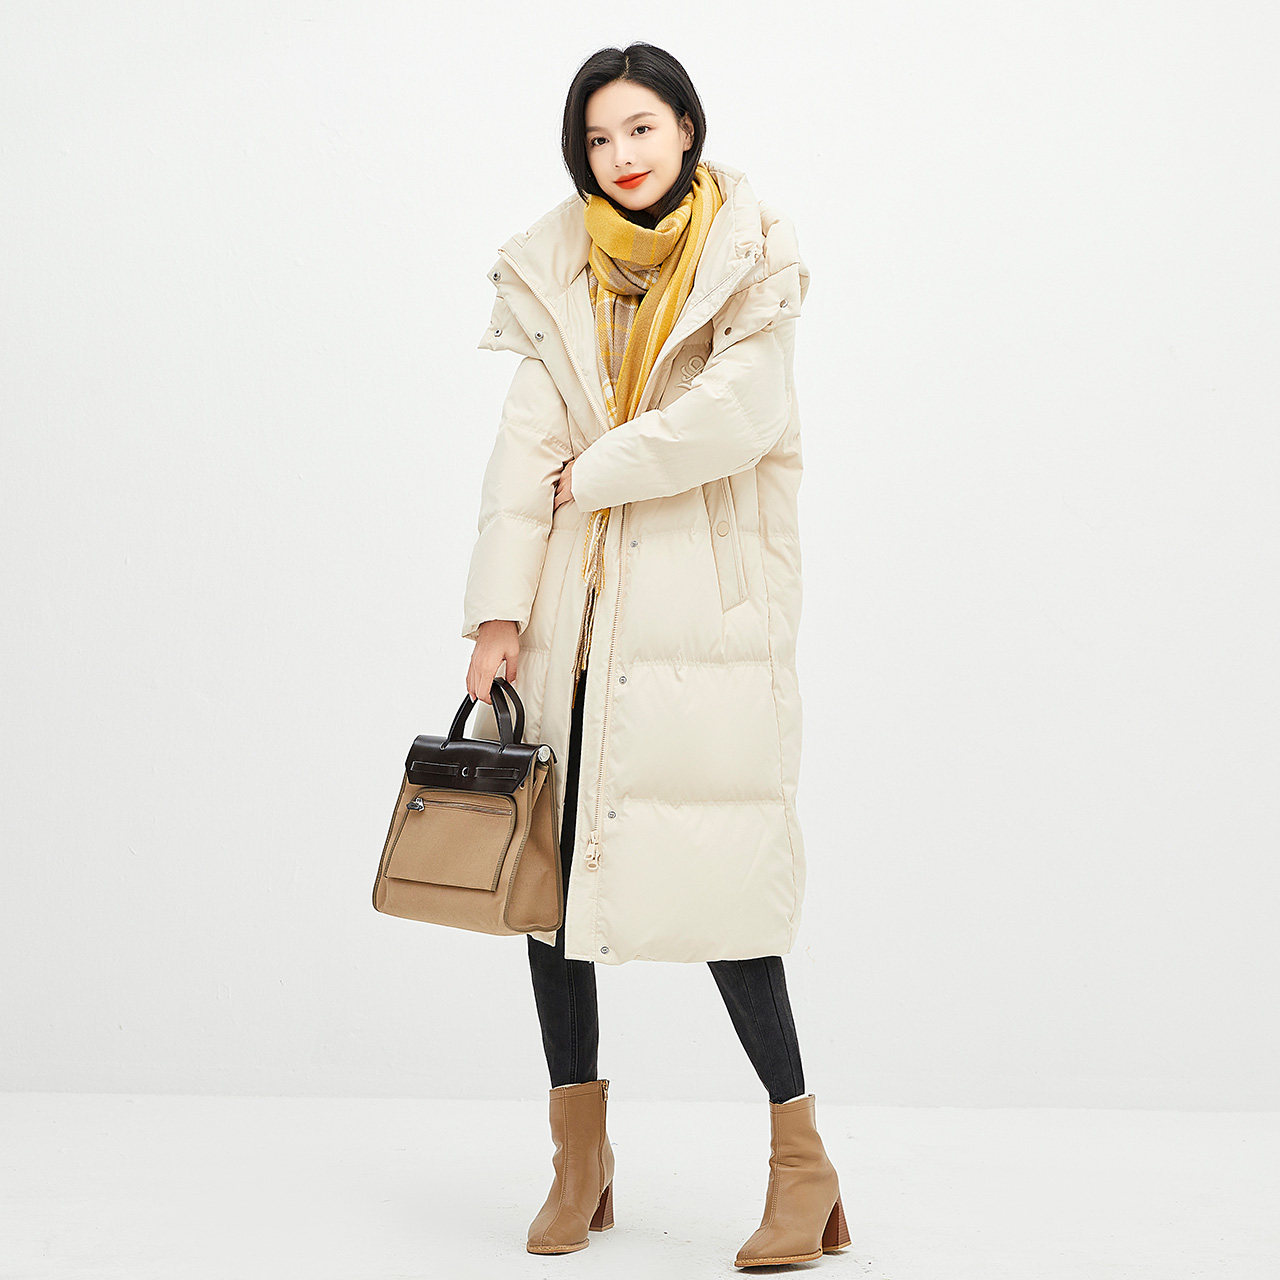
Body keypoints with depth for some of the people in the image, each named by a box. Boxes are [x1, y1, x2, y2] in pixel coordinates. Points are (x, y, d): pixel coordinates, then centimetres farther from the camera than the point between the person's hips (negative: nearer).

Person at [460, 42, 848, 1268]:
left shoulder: (750, 259, 0)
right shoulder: (555, 268, 9)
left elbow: (738, 415, -14)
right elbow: (526, 441, 2)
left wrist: (597, 471, -6)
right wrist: (498, 611, -5)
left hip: (704, 604, -4)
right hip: (575, 605, 4)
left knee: (714, 869, -8)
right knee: (548, 862, 3)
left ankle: (800, 1158, 6)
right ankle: (580, 1155, 17)